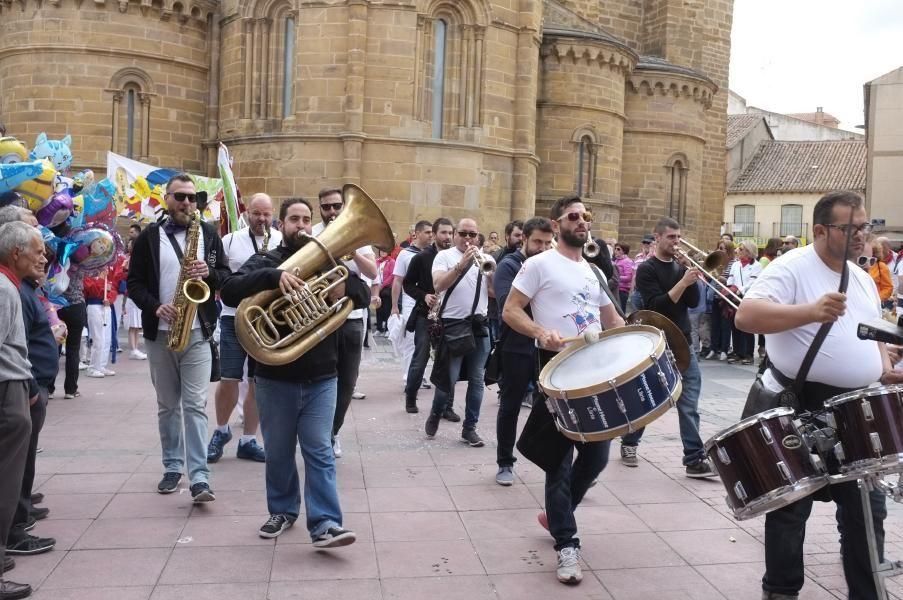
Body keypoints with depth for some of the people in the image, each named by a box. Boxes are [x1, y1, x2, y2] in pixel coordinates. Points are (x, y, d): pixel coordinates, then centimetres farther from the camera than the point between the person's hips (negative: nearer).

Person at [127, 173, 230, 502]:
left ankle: (200, 477, -8)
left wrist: (209, 272, -15)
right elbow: (134, 282, 2)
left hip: (197, 332, -1)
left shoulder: (209, 233, 6)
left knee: (195, 405, -7)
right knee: (167, 405, 12)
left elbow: (226, 275, 7)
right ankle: (172, 466, 25)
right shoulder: (149, 236, 3)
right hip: (159, 333, 1)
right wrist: (155, 306, -14)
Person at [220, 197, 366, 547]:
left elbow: (363, 294, 2)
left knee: (320, 452, -1)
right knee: (278, 452, 13)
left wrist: (340, 290, -19)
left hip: (320, 378, 1)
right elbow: (229, 291, -18)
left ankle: (325, 524, 0)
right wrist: (274, 276, -32)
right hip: (275, 377, 0)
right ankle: (282, 510, 31)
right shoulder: (265, 262, 0)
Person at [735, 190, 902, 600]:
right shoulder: (791, 268, -13)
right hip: (798, 409, -7)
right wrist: (810, 312, -37)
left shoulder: (863, 279, 13)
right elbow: (745, 316, -26)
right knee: (791, 507, 6)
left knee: (866, 508, 13)